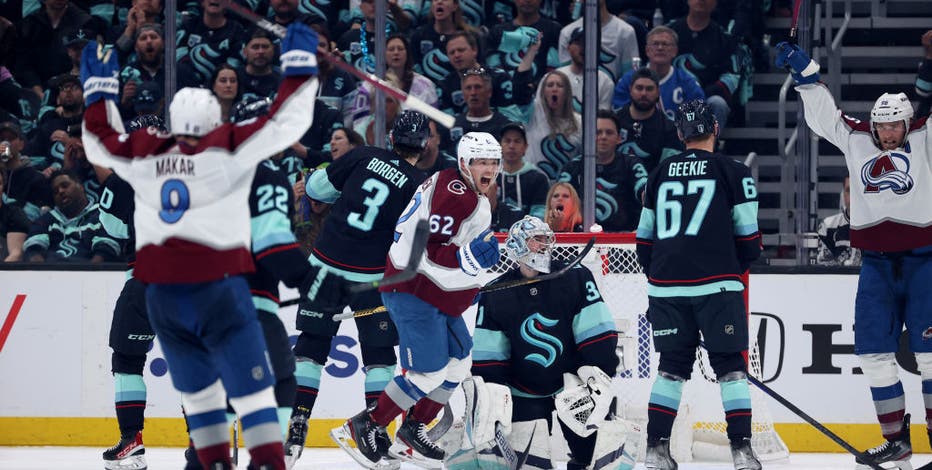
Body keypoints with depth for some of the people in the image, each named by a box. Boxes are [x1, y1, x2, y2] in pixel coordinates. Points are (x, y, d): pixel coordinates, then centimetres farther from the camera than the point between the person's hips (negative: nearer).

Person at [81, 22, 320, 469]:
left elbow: (101, 142, 24)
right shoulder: (228, 148, -6)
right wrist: (300, 65, 6)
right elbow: (287, 121, -5)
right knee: (251, 387, -4)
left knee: (198, 390, 17)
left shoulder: (144, 156, 5)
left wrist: (99, 89, 34)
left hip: (163, 295, 4)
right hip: (218, 287, -4)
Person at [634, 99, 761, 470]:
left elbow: (645, 238, 15)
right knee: (729, 365, 2)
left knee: (672, 365, 13)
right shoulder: (733, 173, -1)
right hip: (716, 283, -4)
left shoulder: (660, 174, 12)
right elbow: (748, 237, 0)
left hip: (666, 285, 4)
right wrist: (736, 268, 20)